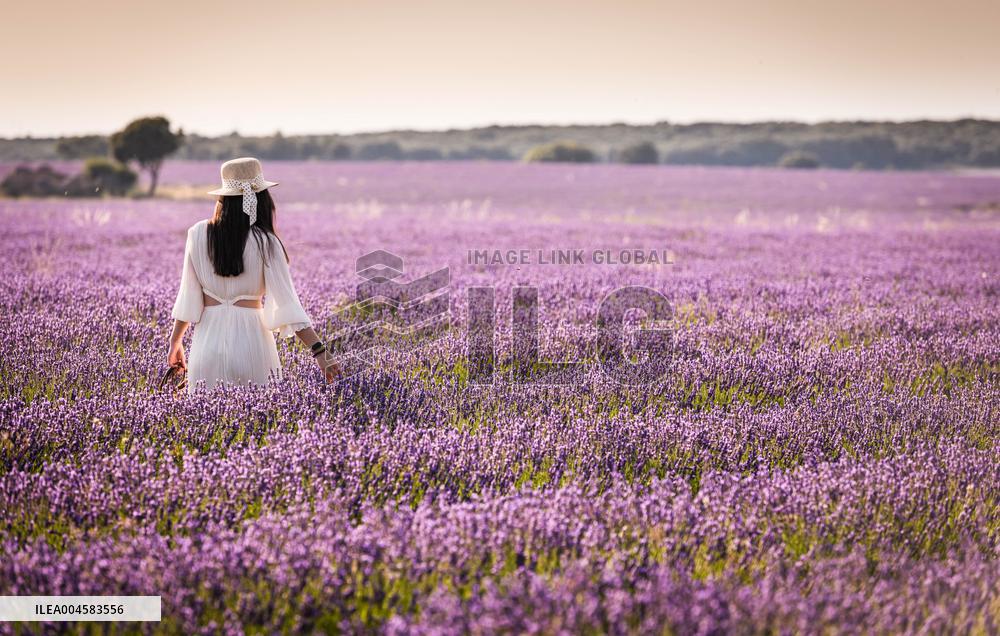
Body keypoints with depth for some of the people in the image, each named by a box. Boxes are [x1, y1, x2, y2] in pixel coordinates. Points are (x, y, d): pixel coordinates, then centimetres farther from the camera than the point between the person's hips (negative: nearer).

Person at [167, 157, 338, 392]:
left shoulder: (198, 234, 0)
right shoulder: (265, 242, -7)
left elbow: (188, 294, 5)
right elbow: (287, 302, -12)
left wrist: (175, 341, 17)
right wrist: (319, 350, -12)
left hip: (209, 336, 2)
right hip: (251, 336, -2)